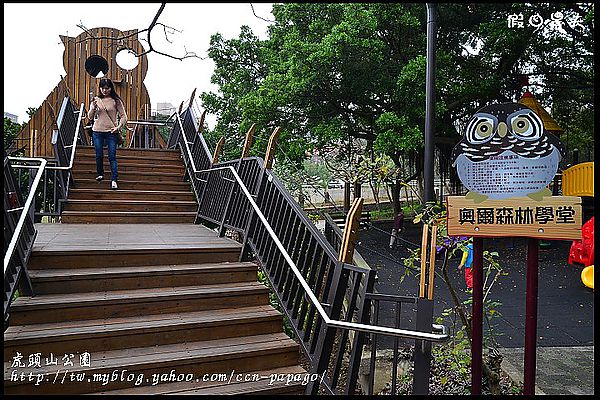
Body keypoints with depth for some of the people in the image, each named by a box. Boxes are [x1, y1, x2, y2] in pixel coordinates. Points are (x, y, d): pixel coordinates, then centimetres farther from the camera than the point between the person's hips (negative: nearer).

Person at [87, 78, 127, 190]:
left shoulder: (116, 101, 0)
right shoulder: (96, 100, 6)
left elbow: (123, 116, 1)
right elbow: (90, 117, 5)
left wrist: (119, 127, -13)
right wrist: (93, 108, -13)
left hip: (111, 132, -3)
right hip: (97, 131, 3)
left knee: (112, 156, -7)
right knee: (99, 155, 10)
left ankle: (114, 180, -9)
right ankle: (100, 174, 30)